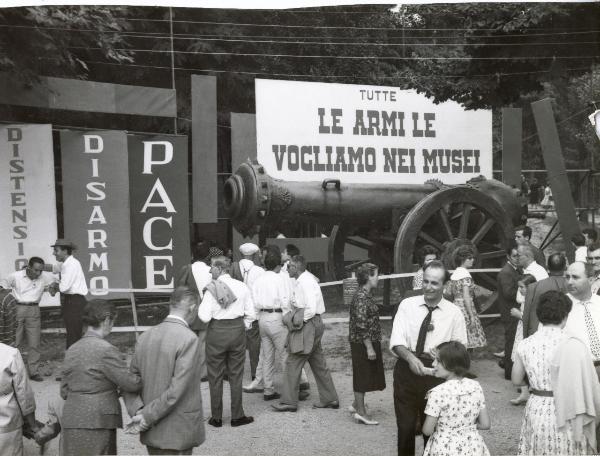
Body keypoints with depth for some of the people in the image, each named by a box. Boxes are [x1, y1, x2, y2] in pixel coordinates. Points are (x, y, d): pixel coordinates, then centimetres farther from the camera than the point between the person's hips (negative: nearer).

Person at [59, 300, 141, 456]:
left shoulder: (72, 350, 9)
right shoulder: (106, 350, -14)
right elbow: (131, 384, -14)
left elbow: (64, 391, 14)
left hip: (71, 422, 7)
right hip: (97, 423, -7)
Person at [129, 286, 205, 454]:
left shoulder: (146, 336, 3)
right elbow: (177, 390, -21)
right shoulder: (189, 339, -18)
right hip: (179, 434, -6)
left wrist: (137, 412, 1)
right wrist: (148, 415, -12)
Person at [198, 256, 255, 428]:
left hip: (217, 331, -3)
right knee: (236, 375, 13)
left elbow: (205, 317, -15)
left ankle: (216, 417, 18)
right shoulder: (242, 287, 0)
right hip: (238, 330, 3)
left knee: (215, 376, 10)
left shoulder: (212, 289, -11)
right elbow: (250, 314, 1)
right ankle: (237, 416, 18)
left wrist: (200, 307, 4)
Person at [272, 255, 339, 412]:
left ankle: (289, 402, 3)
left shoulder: (305, 282, -16)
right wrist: (294, 316, 12)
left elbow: (311, 309, -23)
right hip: (314, 325, 10)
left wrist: (298, 320, -13)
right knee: (318, 363, 14)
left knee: (293, 363, -4)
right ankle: (330, 399, 21)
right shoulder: (303, 281, 15)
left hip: (308, 327, -10)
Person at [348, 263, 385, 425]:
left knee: (364, 375, 18)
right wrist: (369, 348, -23)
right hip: (363, 343, -10)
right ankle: (361, 412, 10)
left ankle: (357, 405, 31)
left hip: (369, 341, 10)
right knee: (363, 375, 0)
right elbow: (361, 325, -24)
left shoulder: (364, 295, 11)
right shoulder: (362, 297, -20)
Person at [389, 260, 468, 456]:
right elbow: (396, 340, -8)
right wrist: (411, 357, -27)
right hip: (406, 372, 0)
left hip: (435, 374, 0)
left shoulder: (454, 313, 0)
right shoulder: (407, 305, 0)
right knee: (405, 426, 7)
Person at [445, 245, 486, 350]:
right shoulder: (465, 274, -13)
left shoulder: (454, 273, 10)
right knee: (467, 345, -5)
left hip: (456, 306, 8)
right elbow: (466, 297, -18)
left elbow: (448, 292, 12)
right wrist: (472, 316, -16)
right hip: (465, 309, -8)